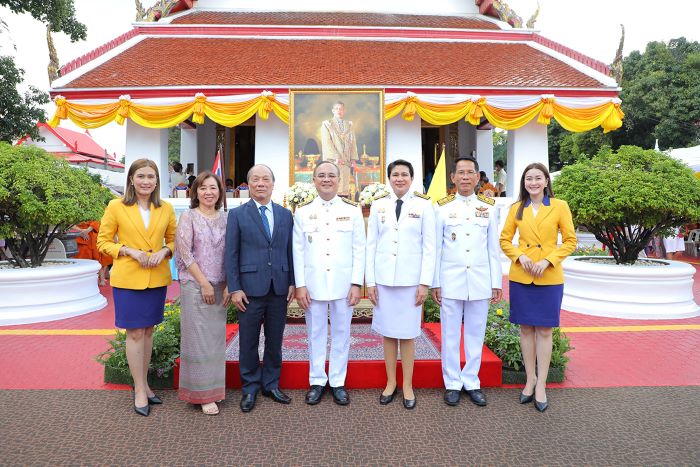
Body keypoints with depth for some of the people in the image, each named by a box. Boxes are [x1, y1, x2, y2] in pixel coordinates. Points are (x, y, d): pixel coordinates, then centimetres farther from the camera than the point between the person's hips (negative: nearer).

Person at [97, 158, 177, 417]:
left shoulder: (166, 208, 3)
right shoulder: (116, 206, -4)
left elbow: (173, 239, 12)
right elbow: (103, 242, -1)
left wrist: (164, 251, -9)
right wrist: (130, 251, -16)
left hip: (157, 278, 3)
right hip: (128, 278, -3)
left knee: (148, 330, 14)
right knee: (135, 333, 2)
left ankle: (144, 383, 29)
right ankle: (139, 390, 15)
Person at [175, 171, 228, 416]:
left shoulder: (225, 219, 7)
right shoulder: (188, 217, -3)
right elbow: (185, 254, -9)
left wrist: (228, 286, -1)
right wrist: (204, 284, -11)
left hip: (220, 287, 4)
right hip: (195, 285, -4)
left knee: (216, 338, 10)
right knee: (198, 338, 1)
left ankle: (212, 386, 25)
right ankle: (202, 393, 14)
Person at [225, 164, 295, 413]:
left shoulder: (285, 214, 9)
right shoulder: (237, 214, 1)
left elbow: (290, 251, 9)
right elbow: (231, 254, -2)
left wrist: (292, 282, 4)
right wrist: (234, 288, -7)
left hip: (279, 289, 3)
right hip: (250, 288, -2)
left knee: (275, 340, 12)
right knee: (249, 342, 8)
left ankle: (271, 384, 28)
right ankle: (250, 388, 24)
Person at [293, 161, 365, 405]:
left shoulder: (352, 210, 2)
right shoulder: (303, 211, 4)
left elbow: (359, 249, 1)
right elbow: (298, 250, 2)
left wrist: (356, 284, -4)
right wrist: (300, 285, -3)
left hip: (343, 284, 0)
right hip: (313, 284, 1)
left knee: (341, 334, 8)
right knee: (315, 334, 10)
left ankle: (338, 382, 23)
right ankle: (317, 381, 25)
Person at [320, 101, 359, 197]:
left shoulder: (349, 125, 17)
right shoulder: (327, 124, 5)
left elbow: (353, 142, 13)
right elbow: (327, 143, -6)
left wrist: (353, 158, 1)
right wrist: (336, 157, -17)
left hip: (346, 160, 4)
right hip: (332, 160, -4)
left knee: (345, 185, -1)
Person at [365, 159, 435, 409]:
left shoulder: (423, 205, 1)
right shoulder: (378, 205, 5)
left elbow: (429, 247, -1)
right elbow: (371, 245, 5)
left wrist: (425, 283, -6)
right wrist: (370, 281, 1)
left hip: (411, 278, -2)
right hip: (383, 278, 2)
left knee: (407, 333, 5)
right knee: (387, 332, 10)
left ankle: (408, 386, 20)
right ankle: (390, 383, 25)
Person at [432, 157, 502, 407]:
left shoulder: (488, 207, 5)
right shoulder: (442, 207, 1)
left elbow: (493, 248, 7)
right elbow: (436, 248, 1)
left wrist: (496, 282, 4)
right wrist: (434, 283, -1)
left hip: (480, 281, 2)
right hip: (450, 281, -1)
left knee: (475, 334, 10)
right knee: (450, 335, 6)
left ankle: (472, 382, 24)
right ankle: (452, 383, 20)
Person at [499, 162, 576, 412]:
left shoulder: (559, 206, -1)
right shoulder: (516, 208, 4)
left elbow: (570, 241, 0)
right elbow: (505, 239, 8)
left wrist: (548, 260, -13)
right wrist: (520, 256, -10)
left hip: (549, 277, -2)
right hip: (521, 277, 2)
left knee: (544, 330, 4)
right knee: (526, 328, 10)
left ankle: (541, 384, 16)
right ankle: (530, 379, 24)